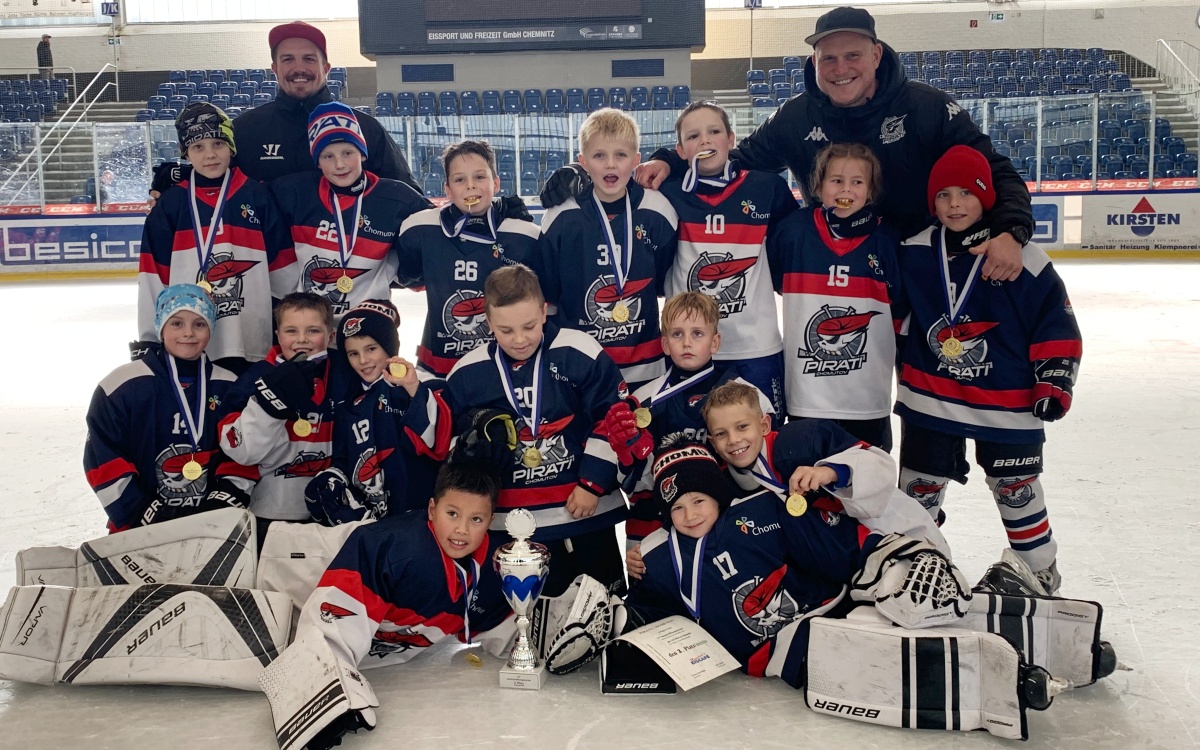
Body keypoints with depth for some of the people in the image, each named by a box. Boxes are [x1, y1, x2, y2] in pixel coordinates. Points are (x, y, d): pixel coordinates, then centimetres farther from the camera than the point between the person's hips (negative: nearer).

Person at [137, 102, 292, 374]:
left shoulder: (257, 196, 2)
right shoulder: (170, 205, 5)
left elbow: (282, 268, 4)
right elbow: (154, 279, 4)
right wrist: (150, 340, 1)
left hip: (252, 345, -1)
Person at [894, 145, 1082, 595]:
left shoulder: (1022, 257, -9)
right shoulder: (914, 255, -2)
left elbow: (1057, 324, -4)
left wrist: (1054, 381, -8)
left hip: (1007, 403, -1)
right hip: (929, 398, 2)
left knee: (1016, 489, 12)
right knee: (919, 487, 10)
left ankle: (1040, 572, 31)